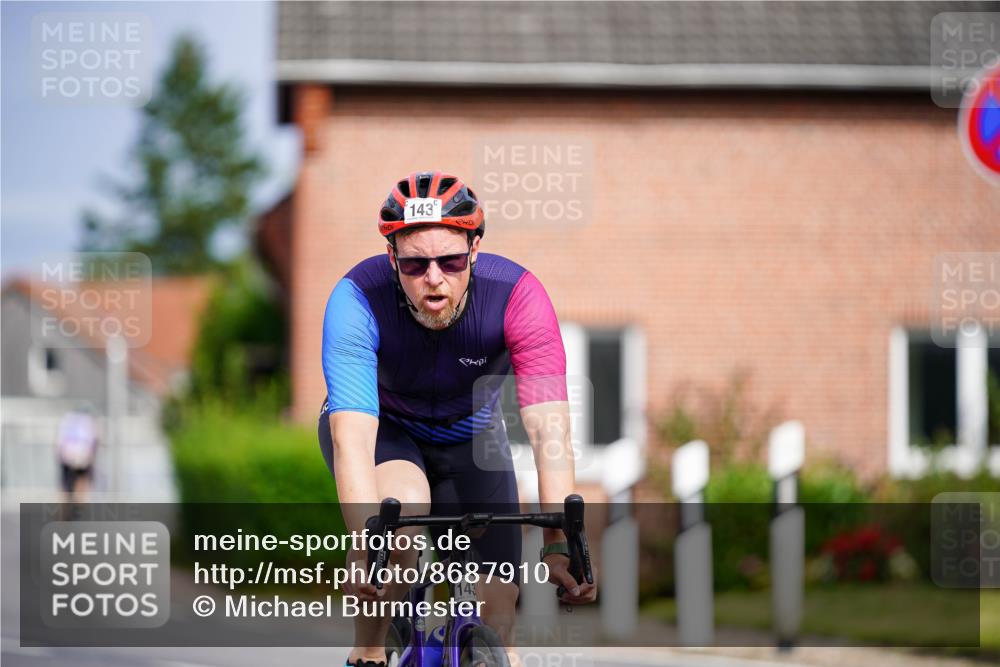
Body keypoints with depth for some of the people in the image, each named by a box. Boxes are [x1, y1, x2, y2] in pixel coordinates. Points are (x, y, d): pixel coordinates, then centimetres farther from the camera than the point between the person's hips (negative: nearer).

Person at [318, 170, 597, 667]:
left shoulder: (518, 296, -32)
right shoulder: (358, 299, -34)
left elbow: (549, 430, -39)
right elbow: (352, 437, -43)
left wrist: (559, 545, -51)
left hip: (469, 438, 2)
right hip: (382, 427, -2)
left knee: (496, 622, -9)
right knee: (404, 508, -35)